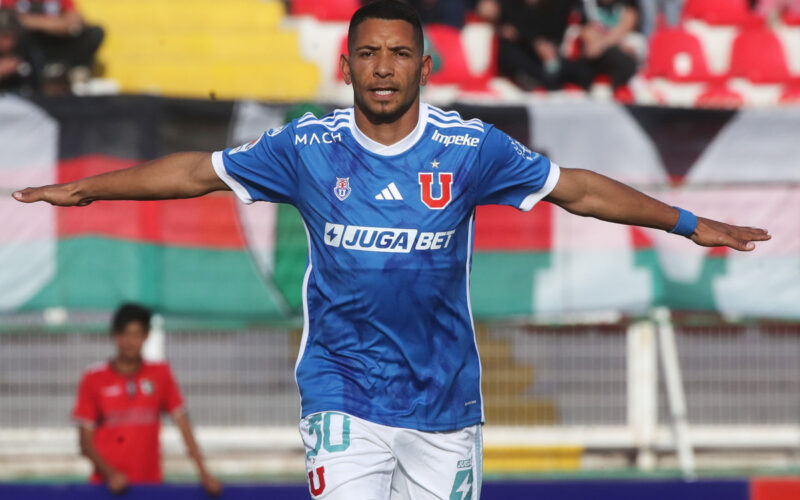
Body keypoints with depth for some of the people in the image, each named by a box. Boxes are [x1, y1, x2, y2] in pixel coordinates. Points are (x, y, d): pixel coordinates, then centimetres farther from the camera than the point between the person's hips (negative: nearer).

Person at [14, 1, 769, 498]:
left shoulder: (470, 148, -2)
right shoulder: (308, 147, -1)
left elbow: (575, 189, 8)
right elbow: (198, 172, 10)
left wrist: (687, 223, 10)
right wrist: (86, 189, 11)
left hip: (445, 398, 1)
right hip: (343, 397, -1)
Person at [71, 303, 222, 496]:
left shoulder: (160, 375, 6)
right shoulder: (94, 379, 2)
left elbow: (184, 428, 3)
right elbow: (86, 442, 2)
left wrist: (204, 474, -6)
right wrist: (110, 473, -13)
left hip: (150, 482, 1)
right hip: (106, 485, -1)